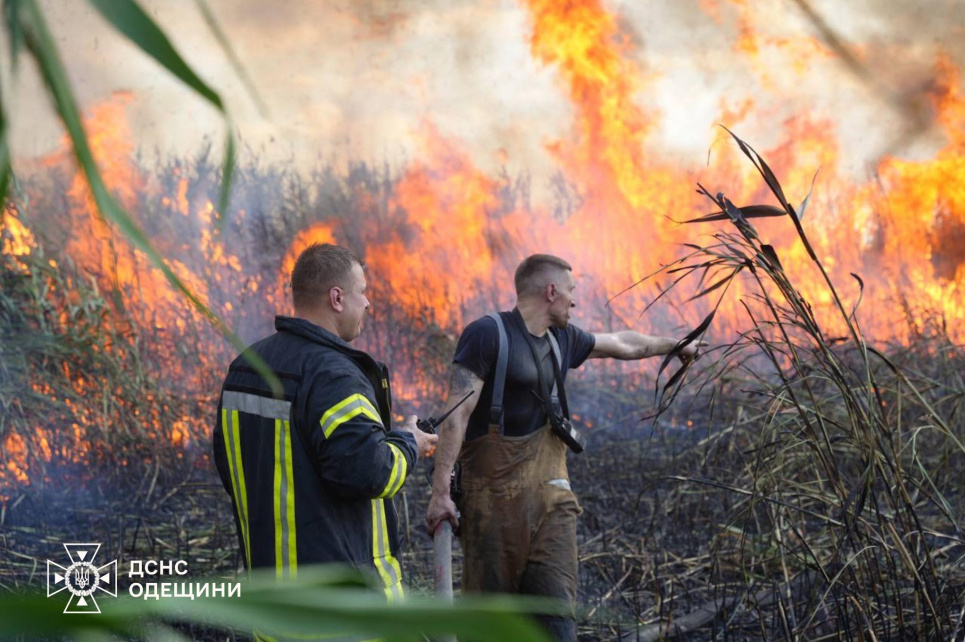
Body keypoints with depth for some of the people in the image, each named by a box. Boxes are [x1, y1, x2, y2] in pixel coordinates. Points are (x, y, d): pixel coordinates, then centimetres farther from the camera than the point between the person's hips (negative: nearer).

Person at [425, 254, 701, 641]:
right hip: (494, 491, -6)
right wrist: (441, 492, -20)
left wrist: (674, 345, 45)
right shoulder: (487, 334, -9)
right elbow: (457, 415, -14)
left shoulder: (562, 339, 13)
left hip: (549, 489, 6)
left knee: (557, 605, -4)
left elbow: (623, 344, 32)